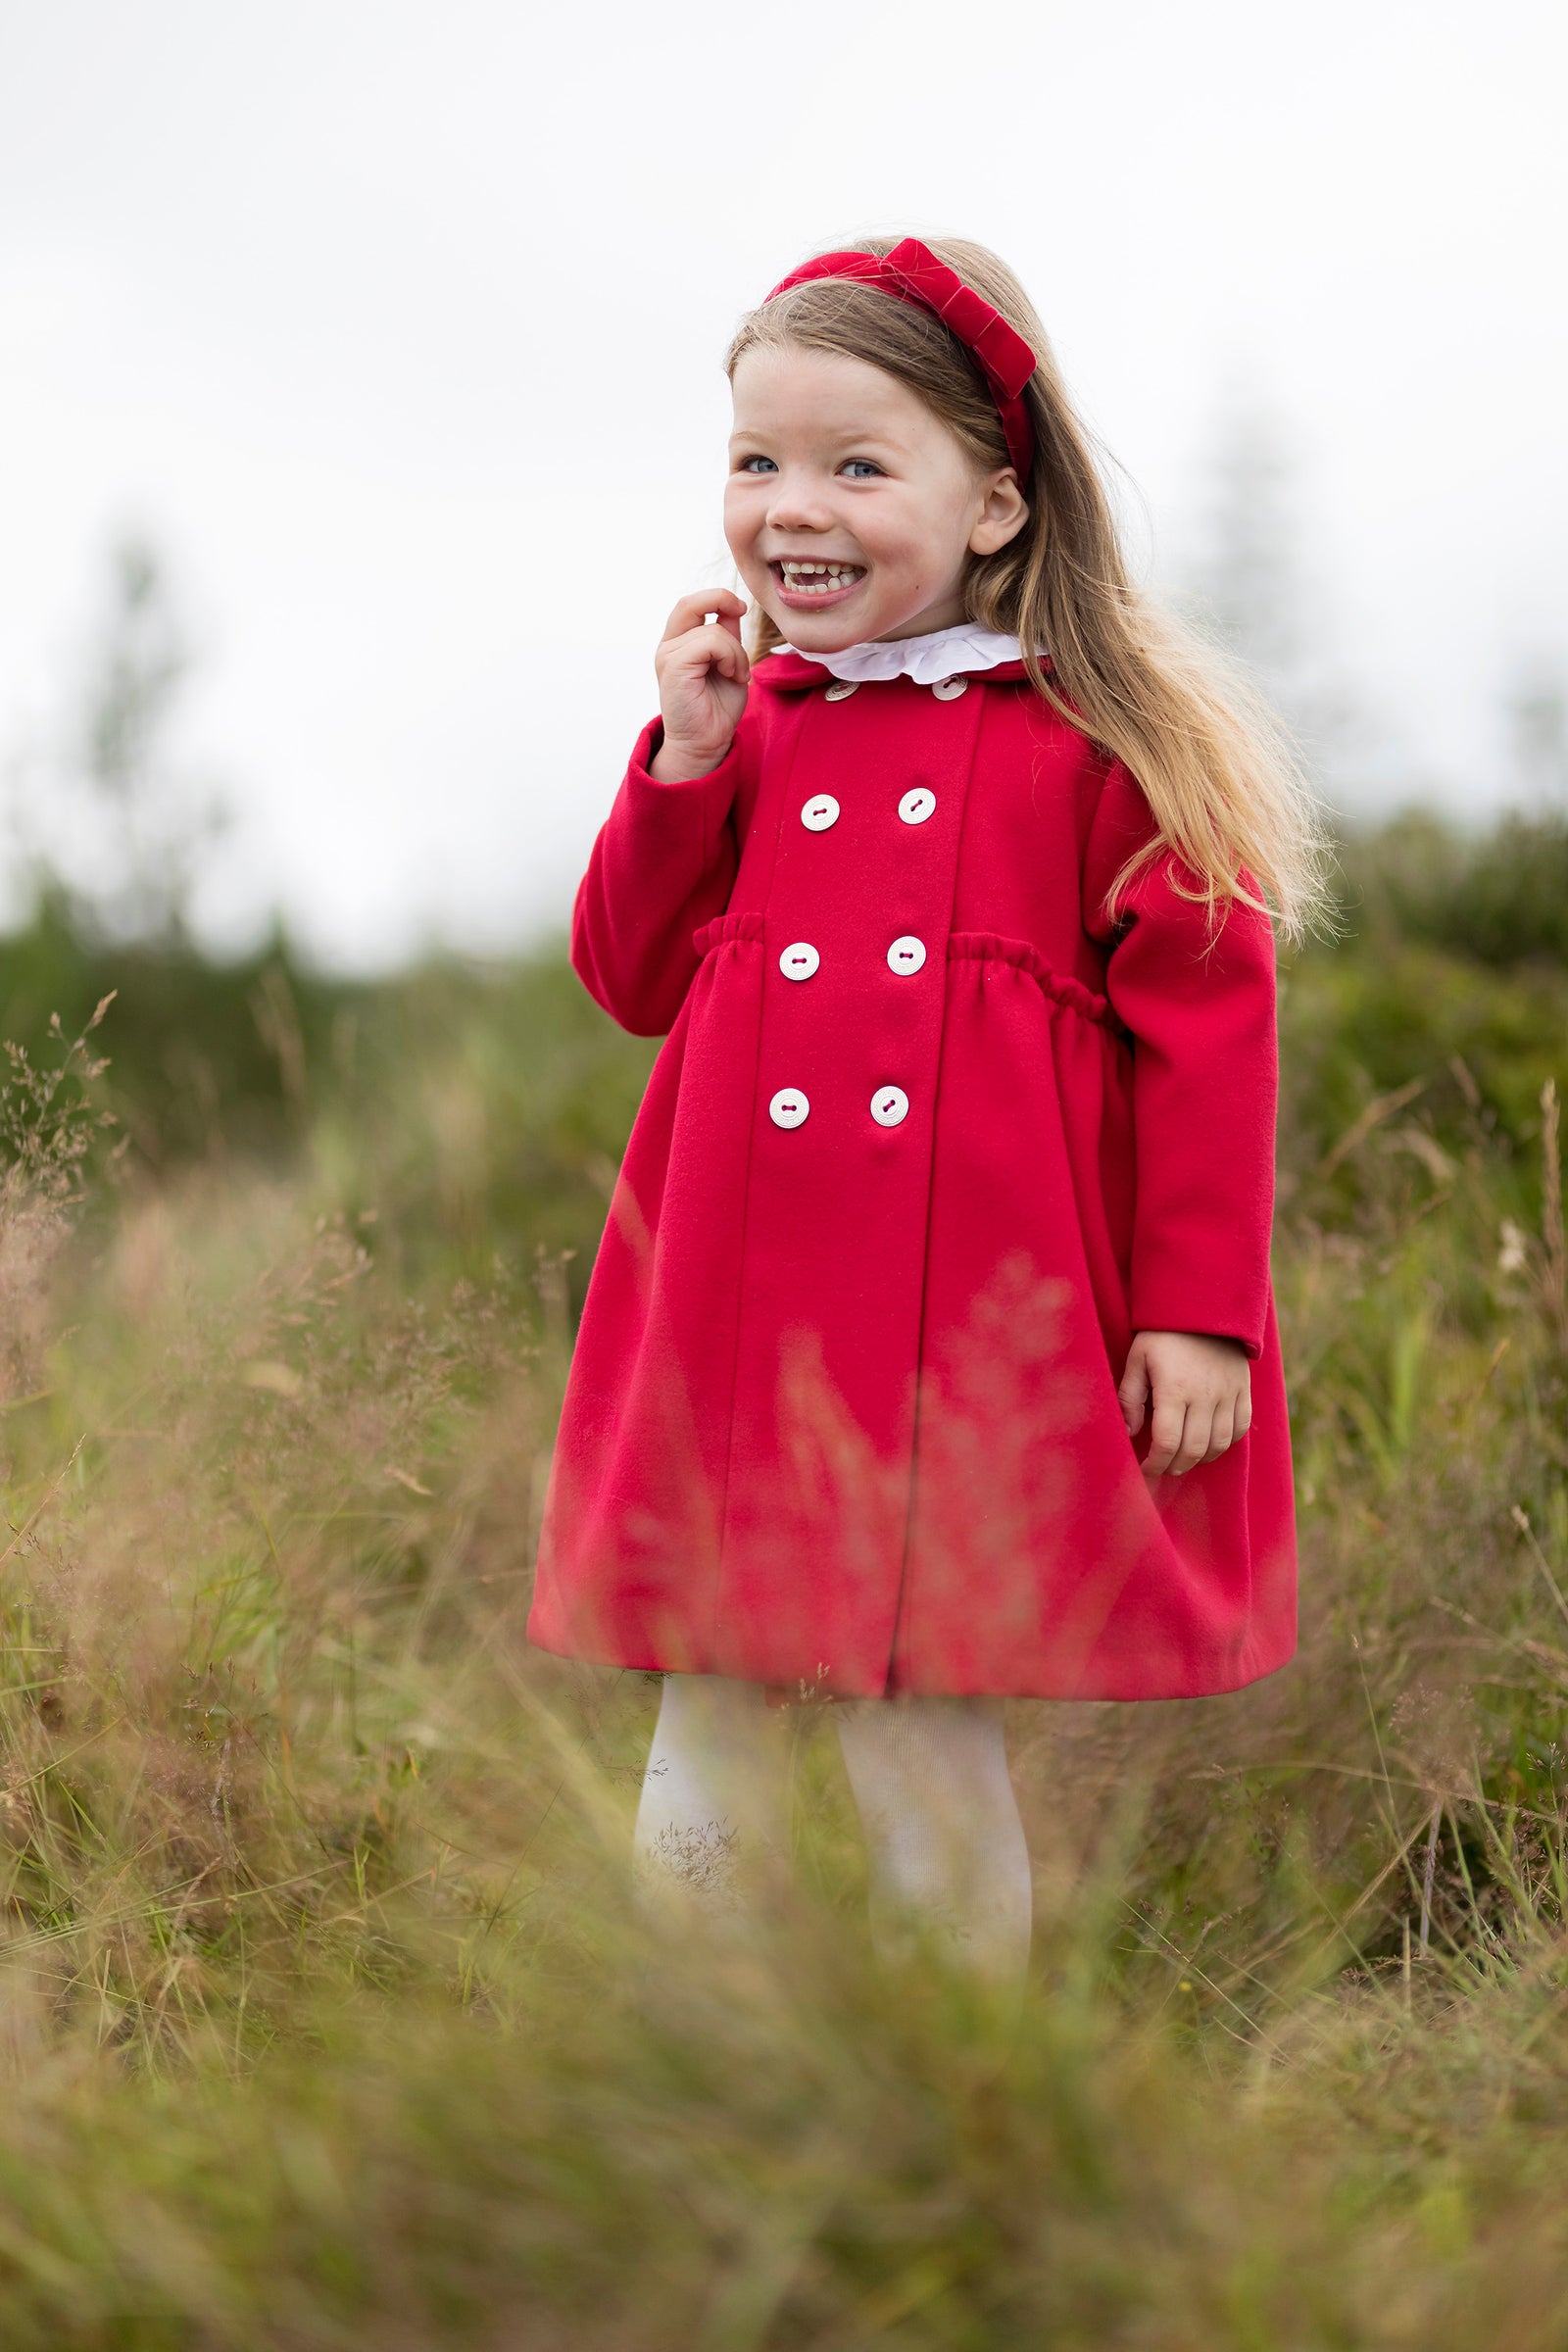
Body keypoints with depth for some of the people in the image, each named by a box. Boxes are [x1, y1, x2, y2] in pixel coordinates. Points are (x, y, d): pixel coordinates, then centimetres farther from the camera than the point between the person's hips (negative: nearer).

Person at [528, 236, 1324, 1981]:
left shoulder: (1092, 740, -2)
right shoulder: (748, 723, 12)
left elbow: (1204, 1026, -3)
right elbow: (634, 983, 14)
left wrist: (1199, 1311, -7)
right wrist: (689, 763, 1)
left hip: (973, 1337, -4)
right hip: (739, 1328, 4)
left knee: (922, 1731, 0)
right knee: (707, 1721, 8)